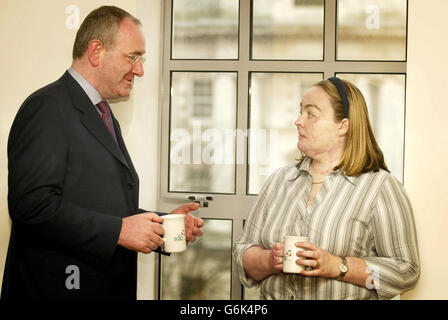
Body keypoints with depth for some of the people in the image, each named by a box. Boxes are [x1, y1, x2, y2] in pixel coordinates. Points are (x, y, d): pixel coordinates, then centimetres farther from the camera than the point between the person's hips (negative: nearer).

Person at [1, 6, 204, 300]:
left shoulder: (106, 118, 16)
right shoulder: (47, 107, -13)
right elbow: (33, 203, -23)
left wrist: (165, 222, 4)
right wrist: (119, 230, -21)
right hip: (57, 287, -8)